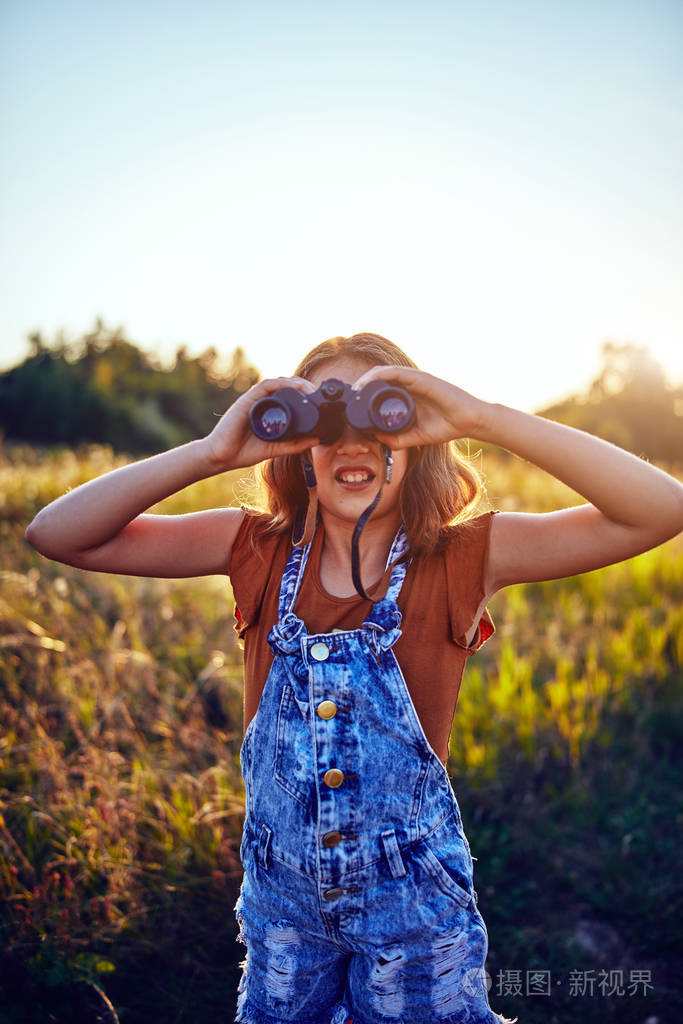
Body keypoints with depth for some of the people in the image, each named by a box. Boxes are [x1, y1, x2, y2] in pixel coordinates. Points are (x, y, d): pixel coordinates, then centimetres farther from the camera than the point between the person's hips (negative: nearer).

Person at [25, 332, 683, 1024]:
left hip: (415, 903, -2)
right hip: (282, 895, 3)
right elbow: (56, 535, -14)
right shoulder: (258, 550, -10)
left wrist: (482, 418, -33)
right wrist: (211, 452, -27)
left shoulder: (463, 557, -15)